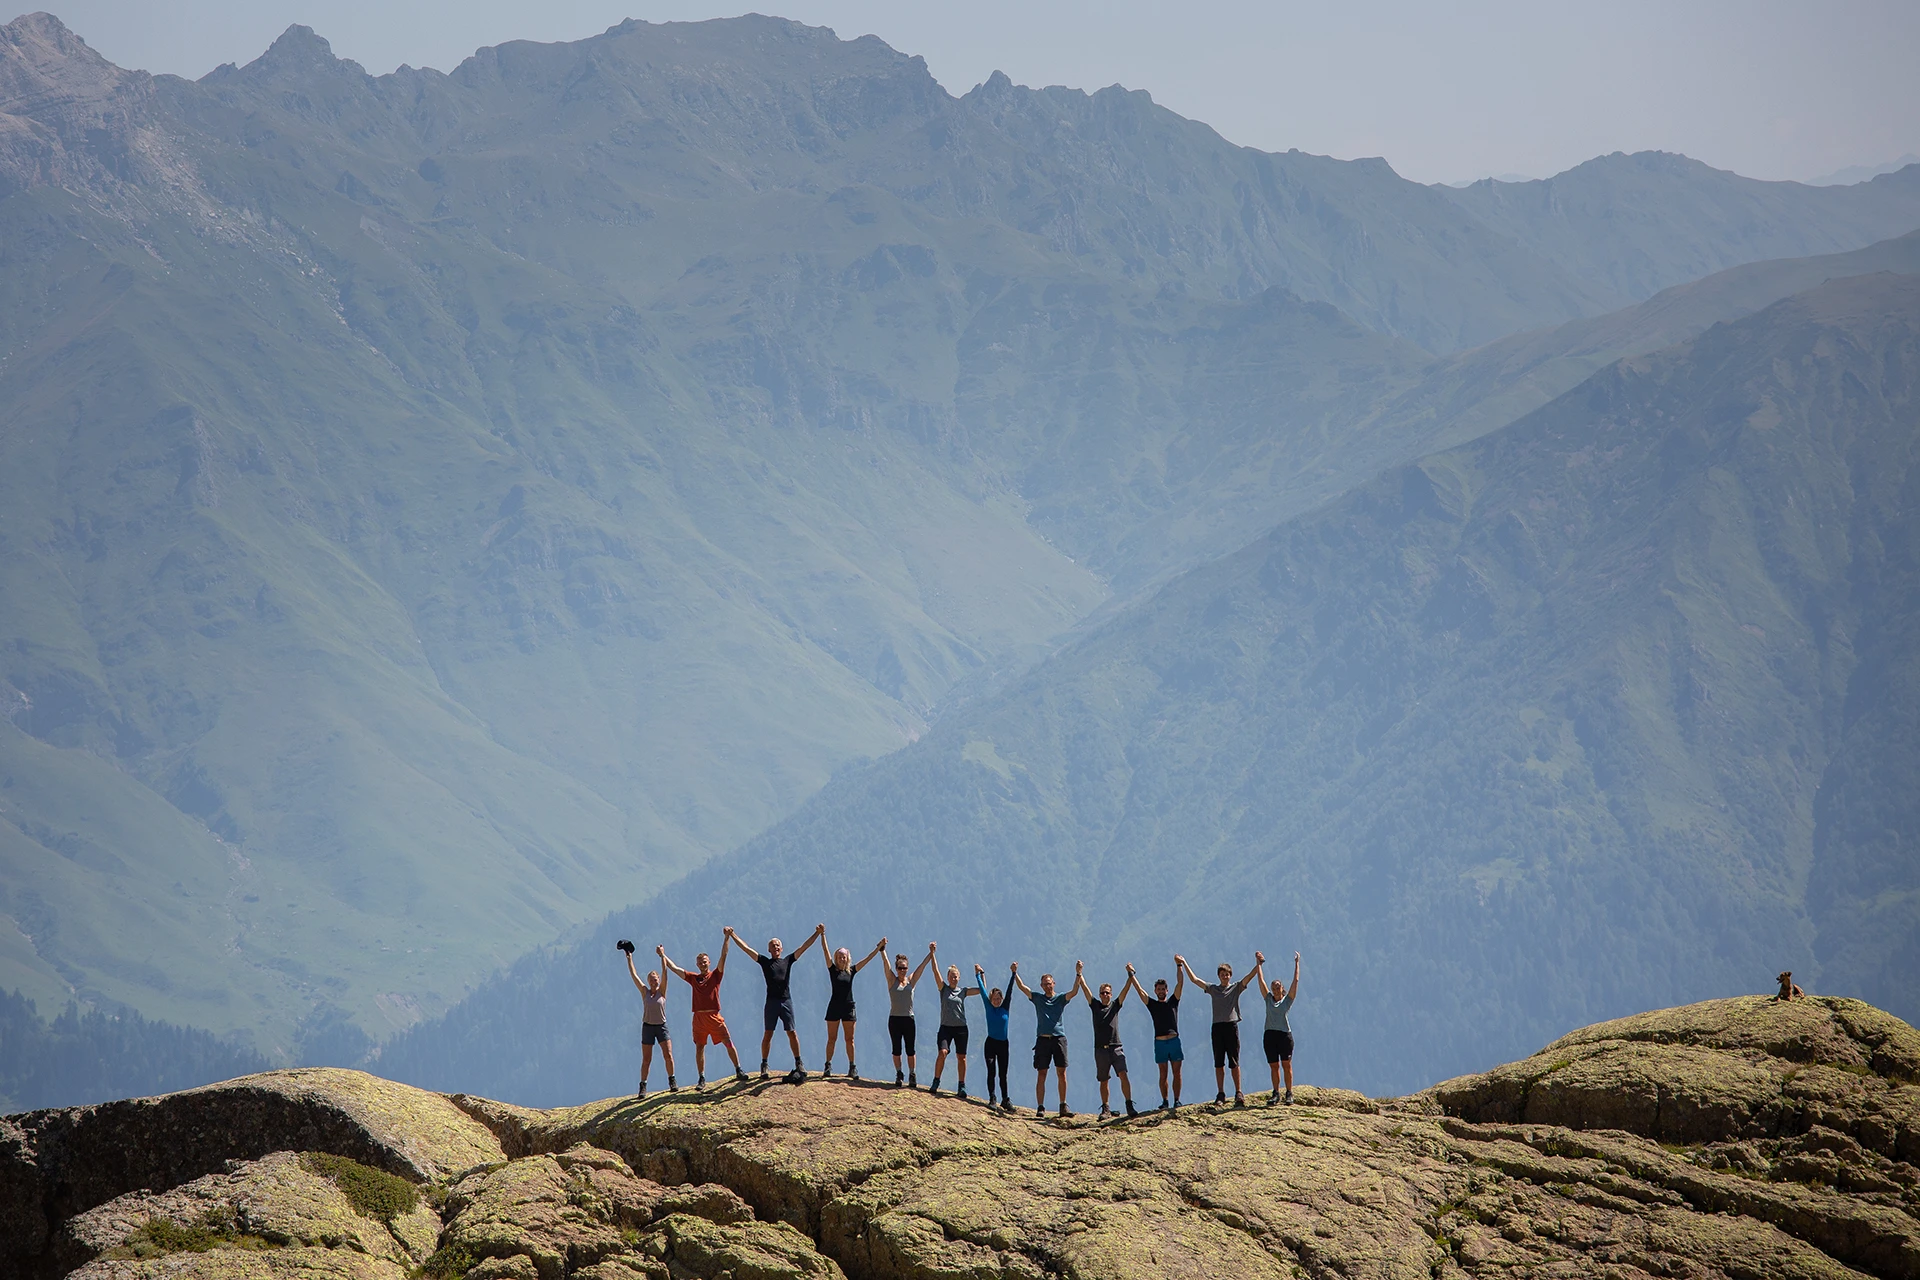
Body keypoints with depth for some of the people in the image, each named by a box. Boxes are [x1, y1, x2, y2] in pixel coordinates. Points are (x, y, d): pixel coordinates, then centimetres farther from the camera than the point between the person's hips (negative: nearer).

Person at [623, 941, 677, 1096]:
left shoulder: (662, 992, 0)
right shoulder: (645, 992, 2)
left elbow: (665, 974, -10)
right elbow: (634, 976, 0)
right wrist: (629, 958, -2)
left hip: (661, 1026, -1)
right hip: (647, 1027, 1)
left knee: (668, 1055, -7)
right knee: (646, 1060, 1)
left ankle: (672, 1081, 8)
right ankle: (643, 1086, 7)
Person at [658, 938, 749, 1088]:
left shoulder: (715, 975, 7)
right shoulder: (693, 978, 13)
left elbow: (723, 957, -2)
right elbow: (673, 968, 13)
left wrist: (726, 939, -11)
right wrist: (662, 955, 10)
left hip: (714, 1017, -2)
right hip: (699, 1017, 2)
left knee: (728, 1043, -5)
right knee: (699, 1048, 4)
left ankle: (738, 1071, 4)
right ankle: (702, 1079, 9)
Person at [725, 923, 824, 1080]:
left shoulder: (788, 960, 12)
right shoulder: (765, 961, 10)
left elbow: (804, 947, 9)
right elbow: (746, 948, 8)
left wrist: (818, 934, 2)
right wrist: (732, 935, 3)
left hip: (786, 1001, 1)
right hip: (772, 1001, -1)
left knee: (792, 1033, 1)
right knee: (768, 1034, 0)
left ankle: (798, 1063, 9)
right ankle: (764, 1065, 5)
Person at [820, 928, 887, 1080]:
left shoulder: (851, 971, 7)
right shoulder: (832, 970, 2)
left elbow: (867, 959, 8)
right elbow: (825, 951, -6)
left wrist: (879, 948, 4)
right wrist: (822, 934, -14)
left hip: (848, 1007, 2)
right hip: (834, 1007, -2)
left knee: (850, 1040, 4)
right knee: (831, 1039, 1)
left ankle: (852, 1068, 7)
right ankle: (828, 1066, 6)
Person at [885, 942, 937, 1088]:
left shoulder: (911, 981, 6)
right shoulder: (892, 981, 2)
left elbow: (922, 966, 0)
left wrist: (931, 953, -10)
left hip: (908, 1019, 1)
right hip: (894, 1019, -1)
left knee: (910, 1049, 1)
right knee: (896, 1049, 4)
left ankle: (912, 1075, 8)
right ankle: (899, 1075, 14)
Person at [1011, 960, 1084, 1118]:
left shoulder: (1061, 999, 9)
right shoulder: (1037, 998, 13)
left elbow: (1074, 992, -7)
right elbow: (1022, 987, 5)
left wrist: (1078, 974, -18)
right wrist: (1015, 973, -8)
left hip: (1058, 1038, -1)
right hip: (1042, 1039, 1)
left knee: (1062, 1072, -1)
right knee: (1041, 1074, -2)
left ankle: (1063, 1106, 6)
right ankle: (1040, 1107, -2)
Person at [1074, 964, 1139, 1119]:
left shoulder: (1115, 1005, 10)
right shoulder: (1095, 1006, 11)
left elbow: (1125, 990, 0)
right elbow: (1085, 988, 6)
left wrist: (1130, 976, -13)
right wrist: (1079, 975, -2)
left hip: (1116, 1048, -2)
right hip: (1100, 1048, 2)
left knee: (1123, 1075, -16)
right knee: (1103, 1081, 7)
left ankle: (1129, 1105, -19)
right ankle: (1106, 1108, 16)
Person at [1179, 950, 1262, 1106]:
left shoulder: (1236, 988, 8)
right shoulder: (1213, 988, 14)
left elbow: (1249, 977, -5)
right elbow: (1194, 979, 13)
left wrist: (1258, 965, -20)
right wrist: (1184, 964, 10)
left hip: (1232, 1026, -3)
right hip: (1217, 1027, 3)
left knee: (1234, 1062, -2)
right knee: (1218, 1063, 3)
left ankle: (1239, 1093, 1)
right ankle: (1221, 1094, 6)